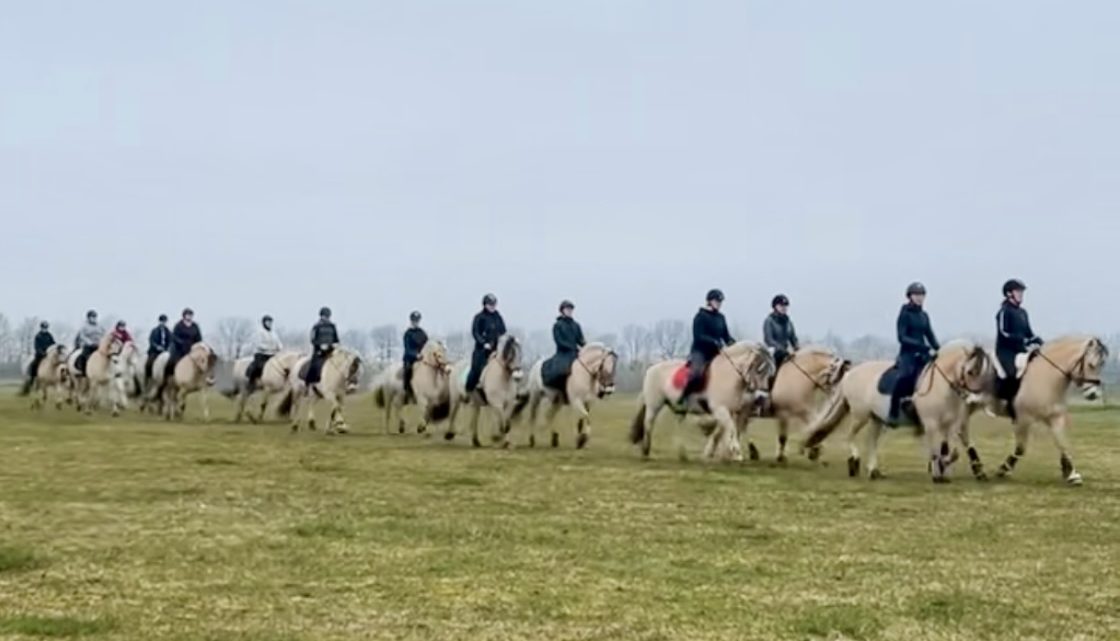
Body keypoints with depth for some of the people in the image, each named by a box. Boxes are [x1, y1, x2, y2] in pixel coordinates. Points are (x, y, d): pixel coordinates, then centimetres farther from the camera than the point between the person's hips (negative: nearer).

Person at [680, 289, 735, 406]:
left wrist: (733, 344, -8)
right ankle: (683, 399, -18)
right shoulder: (701, 316, -7)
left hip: (715, 353, 7)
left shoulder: (721, 317, 12)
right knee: (697, 373, -32)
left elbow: (726, 335, 13)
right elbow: (698, 336, -16)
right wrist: (715, 342, -28)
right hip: (700, 351, -7)